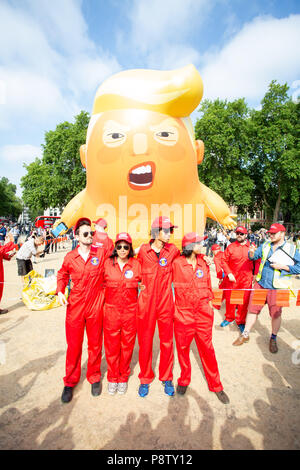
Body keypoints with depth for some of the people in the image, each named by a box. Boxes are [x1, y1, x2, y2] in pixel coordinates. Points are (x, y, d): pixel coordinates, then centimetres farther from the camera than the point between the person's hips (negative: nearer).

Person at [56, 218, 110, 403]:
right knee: (74, 346, 11)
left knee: (95, 344, 15)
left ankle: (94, 377, 37)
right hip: (75, 306, 0)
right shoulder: (70, 257, -3)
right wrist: (60, 291, 1)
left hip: (95, 306, 0)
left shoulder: (101, 253, -5)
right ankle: (70, 382, 33)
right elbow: (62, 274, 15)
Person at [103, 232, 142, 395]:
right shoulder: (107, 263, -2)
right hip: (111, 310, 0)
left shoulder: (136, 264, -2)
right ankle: (112, 377, 34)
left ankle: (123, 377, 35)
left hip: (130, 310, 0)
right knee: (111, 345, 11)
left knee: (127, 345, 13)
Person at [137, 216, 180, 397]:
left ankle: (167, 378, 38)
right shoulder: (143, 250, -7)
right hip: (146, 303, -1)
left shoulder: (173, 250, -5)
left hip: (166, 302, 1)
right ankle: (145, 379, 36)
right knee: (145, 342, 13)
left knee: (167, 341, 15)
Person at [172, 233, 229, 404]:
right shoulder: (177, 263, -7)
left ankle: (216, 385, 30)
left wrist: (210, 302, 10)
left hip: (203, 312, 2)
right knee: (183, 348, 13)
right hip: (183, 312, -2)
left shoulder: (204, 262, 4)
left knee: (207, 348, 11)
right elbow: (171, 282, 1)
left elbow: (208, 285, 12)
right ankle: (184, 380, 38)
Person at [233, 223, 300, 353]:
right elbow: (253, 256, 2)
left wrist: (282, 266, -15)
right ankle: (245, 335, 23)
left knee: (276, 314, 10)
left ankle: (273, 339, 34)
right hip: (260, 284, 3)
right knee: (252, 309, 7)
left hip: (277, 288, -2)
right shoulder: (265, 246, 7)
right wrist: (252, 252, -20)